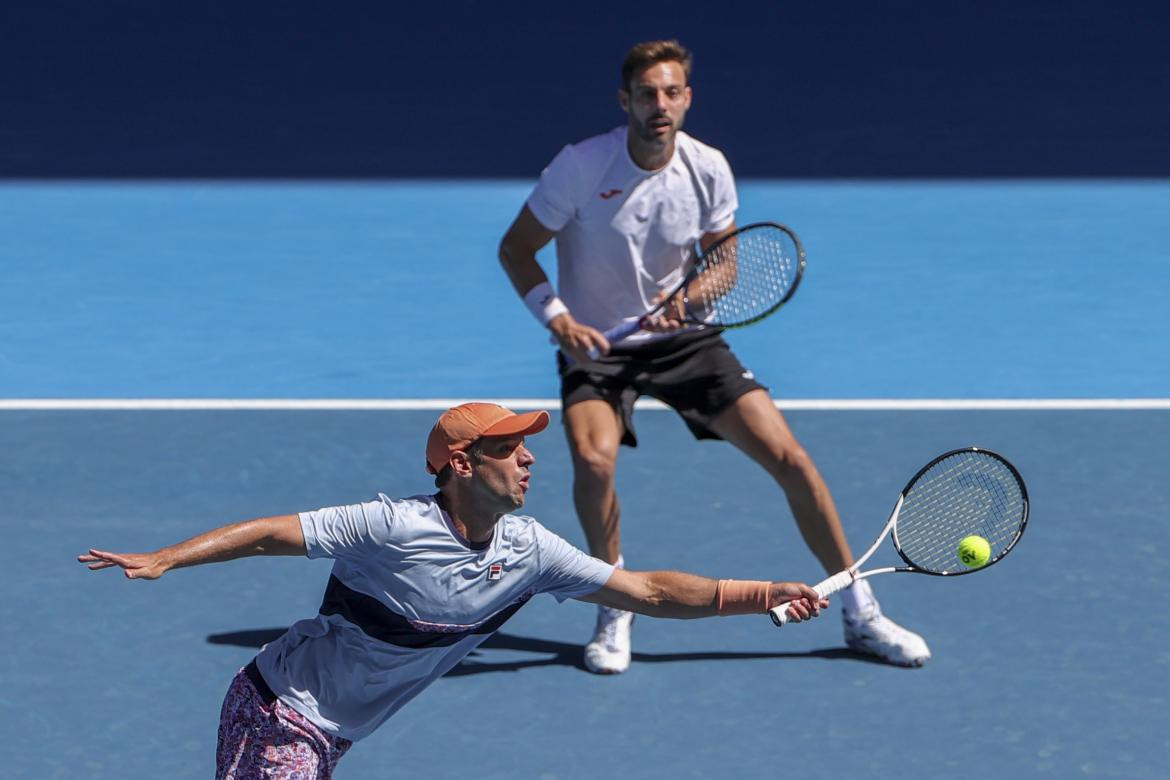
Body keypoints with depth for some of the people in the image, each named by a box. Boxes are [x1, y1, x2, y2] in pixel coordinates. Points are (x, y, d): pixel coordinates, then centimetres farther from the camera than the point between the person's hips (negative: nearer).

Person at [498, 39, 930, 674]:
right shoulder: (581, 165, -16)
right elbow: (516, 249, -7)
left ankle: (860, 615, 9)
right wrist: (556, 317, -23)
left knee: (789, 458, -7)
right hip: (596, 345, -3)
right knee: (594, 458, -32)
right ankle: (614, 611, -7)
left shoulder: (708, 169, -7)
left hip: (683, 337, 3)